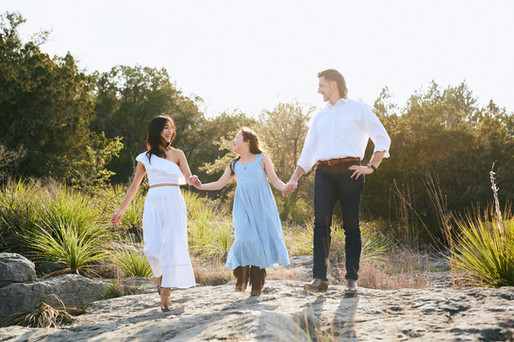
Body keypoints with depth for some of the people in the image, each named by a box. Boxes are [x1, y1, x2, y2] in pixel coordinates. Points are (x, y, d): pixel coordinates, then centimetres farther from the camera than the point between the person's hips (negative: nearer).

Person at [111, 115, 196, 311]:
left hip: (174, 203, -1)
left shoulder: (177, 154, 12)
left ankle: (166, 293, -6)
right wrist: (121, 211, 18)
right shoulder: (145, 158, 15)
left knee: (172, 246, -10)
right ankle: (160, 276, 23)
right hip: (153, 204, 1)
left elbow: (188, 177, -2)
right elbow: (134, 186, 20)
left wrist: (193, 180, -27)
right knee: (153, 247, -8)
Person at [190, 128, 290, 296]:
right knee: (245, 239, -16)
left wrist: (286, 188, -15)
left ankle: (257, 284, 1)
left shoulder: (262, 159, 8)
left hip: (261, 205, -2)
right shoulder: (234, 165, 17)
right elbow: (219, 184, 18)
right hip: (243, 206, 2)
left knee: (261, 239, -5)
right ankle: (242, 278, -1)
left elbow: (275, 180, 5)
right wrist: (201, 186, 4)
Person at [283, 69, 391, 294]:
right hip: (323, 172, 4)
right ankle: (319, 278, -15)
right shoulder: (319, 117, 25)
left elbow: (383, 139, 9)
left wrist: (371, 166, -2)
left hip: (349, 171, -3)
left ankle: (352, 279, 1)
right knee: (321, 222, -11)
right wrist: (294, 179, 14)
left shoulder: (358, 110, 11)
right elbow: (308, 152, 25)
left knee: (351, 225, -3)